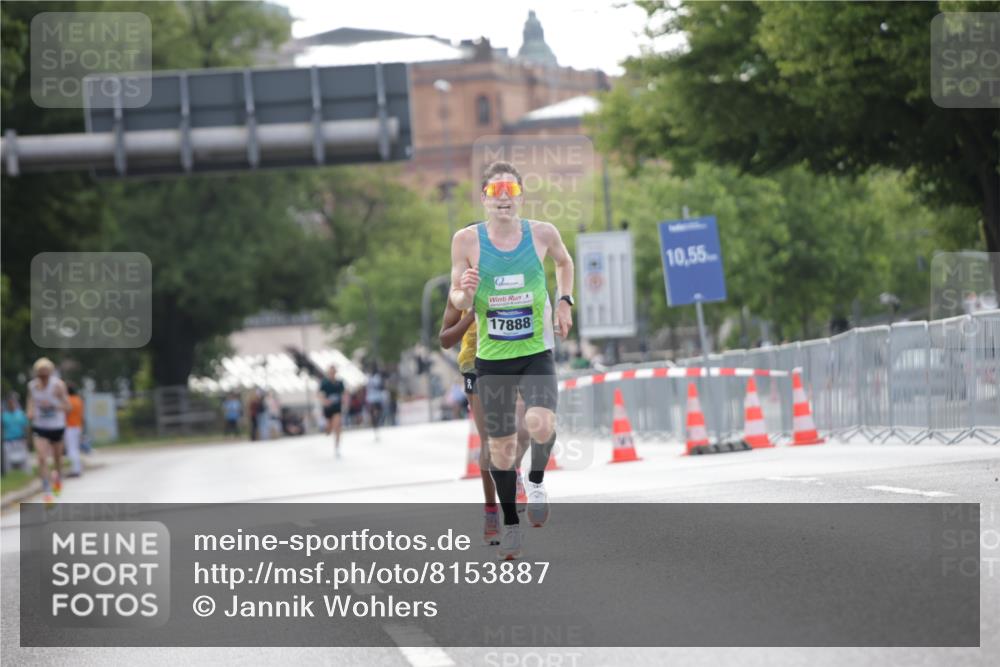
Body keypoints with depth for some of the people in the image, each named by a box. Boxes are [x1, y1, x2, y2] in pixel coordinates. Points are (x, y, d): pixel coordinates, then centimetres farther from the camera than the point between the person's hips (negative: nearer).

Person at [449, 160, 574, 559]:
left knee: (541, 425, -25)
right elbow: (456, 302, 1)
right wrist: (465, 293, -21)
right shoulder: (467, 240, -7)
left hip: (537, 352, -1)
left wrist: (564, 302, 7)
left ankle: (537, 481, 6)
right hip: (491, 357, 1)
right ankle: (510, 523, 25)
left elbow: (564, 262, 18)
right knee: (500, 446, 6)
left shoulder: (542, 233, -5)